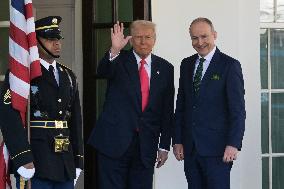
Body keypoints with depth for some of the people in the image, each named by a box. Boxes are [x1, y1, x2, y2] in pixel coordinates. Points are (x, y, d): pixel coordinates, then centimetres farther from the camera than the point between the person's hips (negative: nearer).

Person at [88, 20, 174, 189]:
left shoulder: (165, 68, 9)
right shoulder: (119, 60, 2)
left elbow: (167, 111, 9)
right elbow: (102, 72, -21)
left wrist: (164, 146, 7)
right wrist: (115, 50, -39)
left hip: (146, 145, 3)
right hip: (114, 142, -2)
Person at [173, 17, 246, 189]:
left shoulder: (230, 65, -4)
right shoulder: (187, 65, 14)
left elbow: (237, 109, -8)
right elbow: (181, 105, 15)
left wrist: (233, 144, -15)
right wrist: (177, 141, 9)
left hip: (217, 149, -5)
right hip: (190, 147, 5)